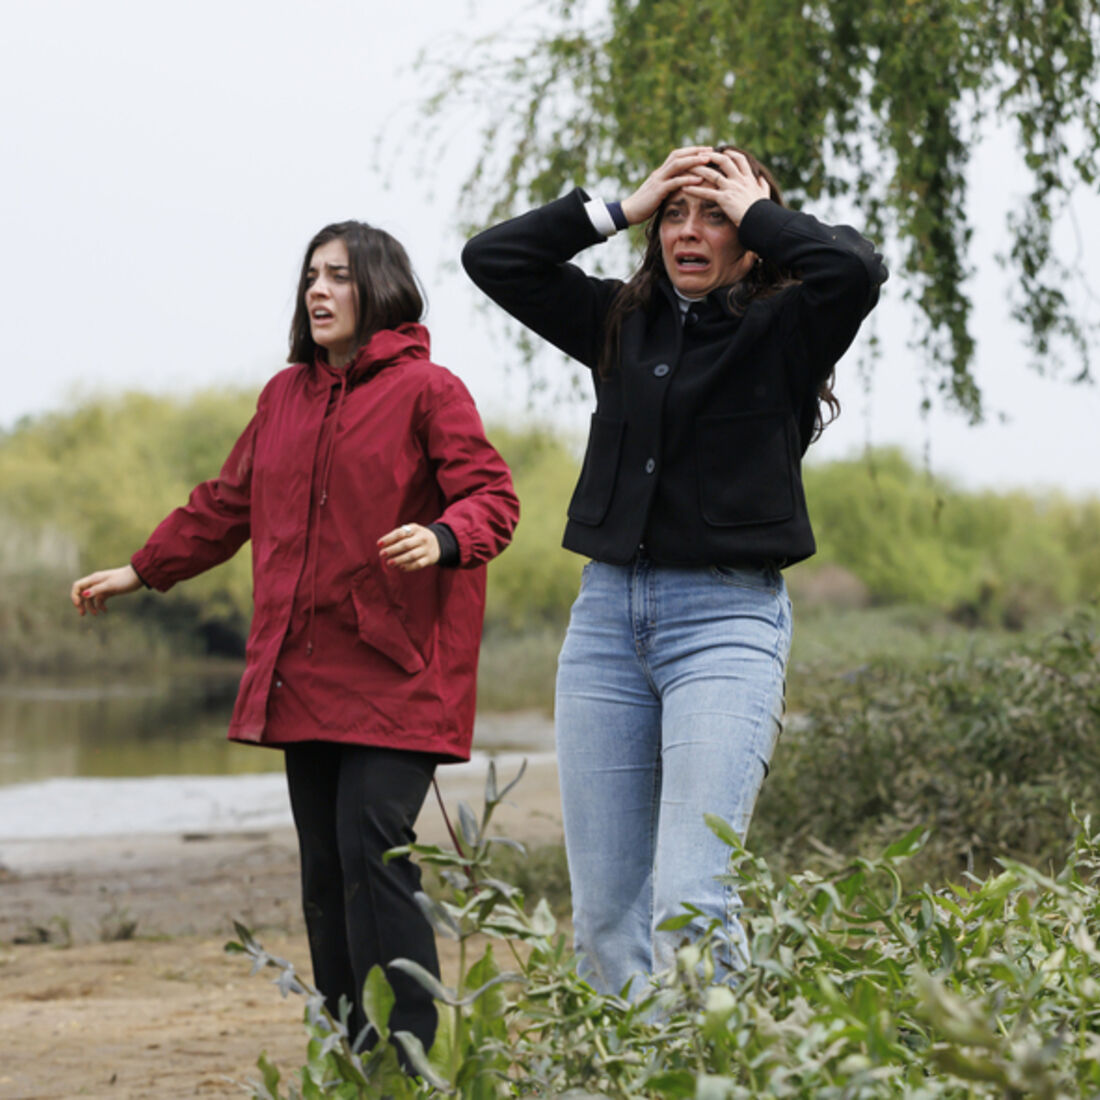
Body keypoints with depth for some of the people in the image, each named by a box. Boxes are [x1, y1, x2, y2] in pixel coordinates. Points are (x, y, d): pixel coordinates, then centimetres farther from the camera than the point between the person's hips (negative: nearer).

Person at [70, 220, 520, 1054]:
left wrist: (442, 538, -30)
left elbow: (494, 497, -10)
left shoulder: (427, 390, -3)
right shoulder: (285, 396, 16)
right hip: (304, 677, 6)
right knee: (325, 869, 7)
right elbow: (226, 506, 27)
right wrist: (142, 571, 31)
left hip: (394, 675, -6)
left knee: (373, 854, -14)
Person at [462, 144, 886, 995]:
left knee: (689, 904, -16)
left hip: (727, 618, -5)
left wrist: (754, 212, -2)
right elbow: (492, 258, 13)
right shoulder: (622, 322, 14)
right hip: (607, 613, 5)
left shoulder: (781, 332, 2)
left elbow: (855, 268, -18)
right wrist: (621, 209, 8)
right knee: (603, 911, 2)